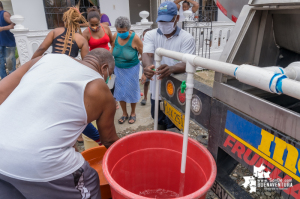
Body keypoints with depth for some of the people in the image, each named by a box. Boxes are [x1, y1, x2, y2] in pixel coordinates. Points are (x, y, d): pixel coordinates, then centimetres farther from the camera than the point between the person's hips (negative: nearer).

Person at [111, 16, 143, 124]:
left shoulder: (135, 38, -20)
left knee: (132, 91, 6)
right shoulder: (115, 36, -7)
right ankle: (124, 113, 28)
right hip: (118, 68, 5)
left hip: (132, 69, -4)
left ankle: (133, 113, 28)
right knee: (120, 92, 10)